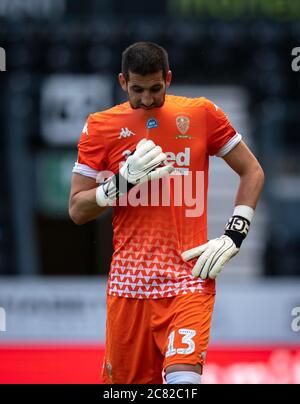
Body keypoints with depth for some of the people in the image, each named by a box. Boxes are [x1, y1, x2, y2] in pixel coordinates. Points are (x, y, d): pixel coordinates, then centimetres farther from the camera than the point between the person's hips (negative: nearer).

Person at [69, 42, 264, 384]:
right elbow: (77, 211, 4)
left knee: (183, 379, -22)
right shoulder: (101, 127, 5)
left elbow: (252, 172, 12)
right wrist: (125, 180, -12)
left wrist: (234, 235, 0)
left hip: (189, 277, -2)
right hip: (128, 278, 2)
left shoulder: (201, 114, 4)